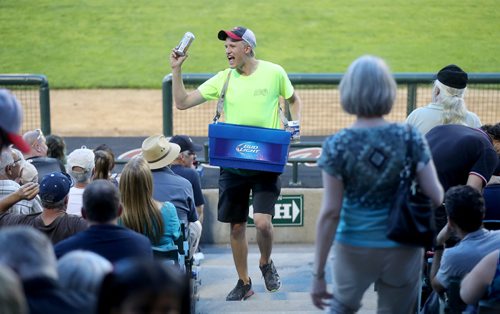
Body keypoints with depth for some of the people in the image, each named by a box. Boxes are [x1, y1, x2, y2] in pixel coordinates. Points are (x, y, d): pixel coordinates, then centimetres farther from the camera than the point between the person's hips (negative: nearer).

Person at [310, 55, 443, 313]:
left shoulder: (337, 145, -13)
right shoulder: (411, 138, -10)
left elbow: (330, 212, -15)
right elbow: (437, 197, -10)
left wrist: (318, 273, -10)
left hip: (355, 250, -1)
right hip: (403, 249, 1)